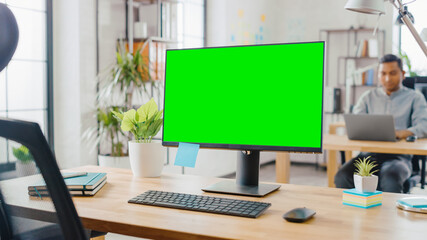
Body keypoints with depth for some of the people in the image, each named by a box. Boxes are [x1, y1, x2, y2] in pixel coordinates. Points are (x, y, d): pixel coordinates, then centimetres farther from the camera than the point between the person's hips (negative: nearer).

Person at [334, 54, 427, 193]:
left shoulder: (415, 98, 12)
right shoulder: (368, 97, 21)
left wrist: (402, 133, -26)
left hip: (398, 156, -2)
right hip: (369, 153, 2)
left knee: (390, 180, -37)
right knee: (342, 177, -28)